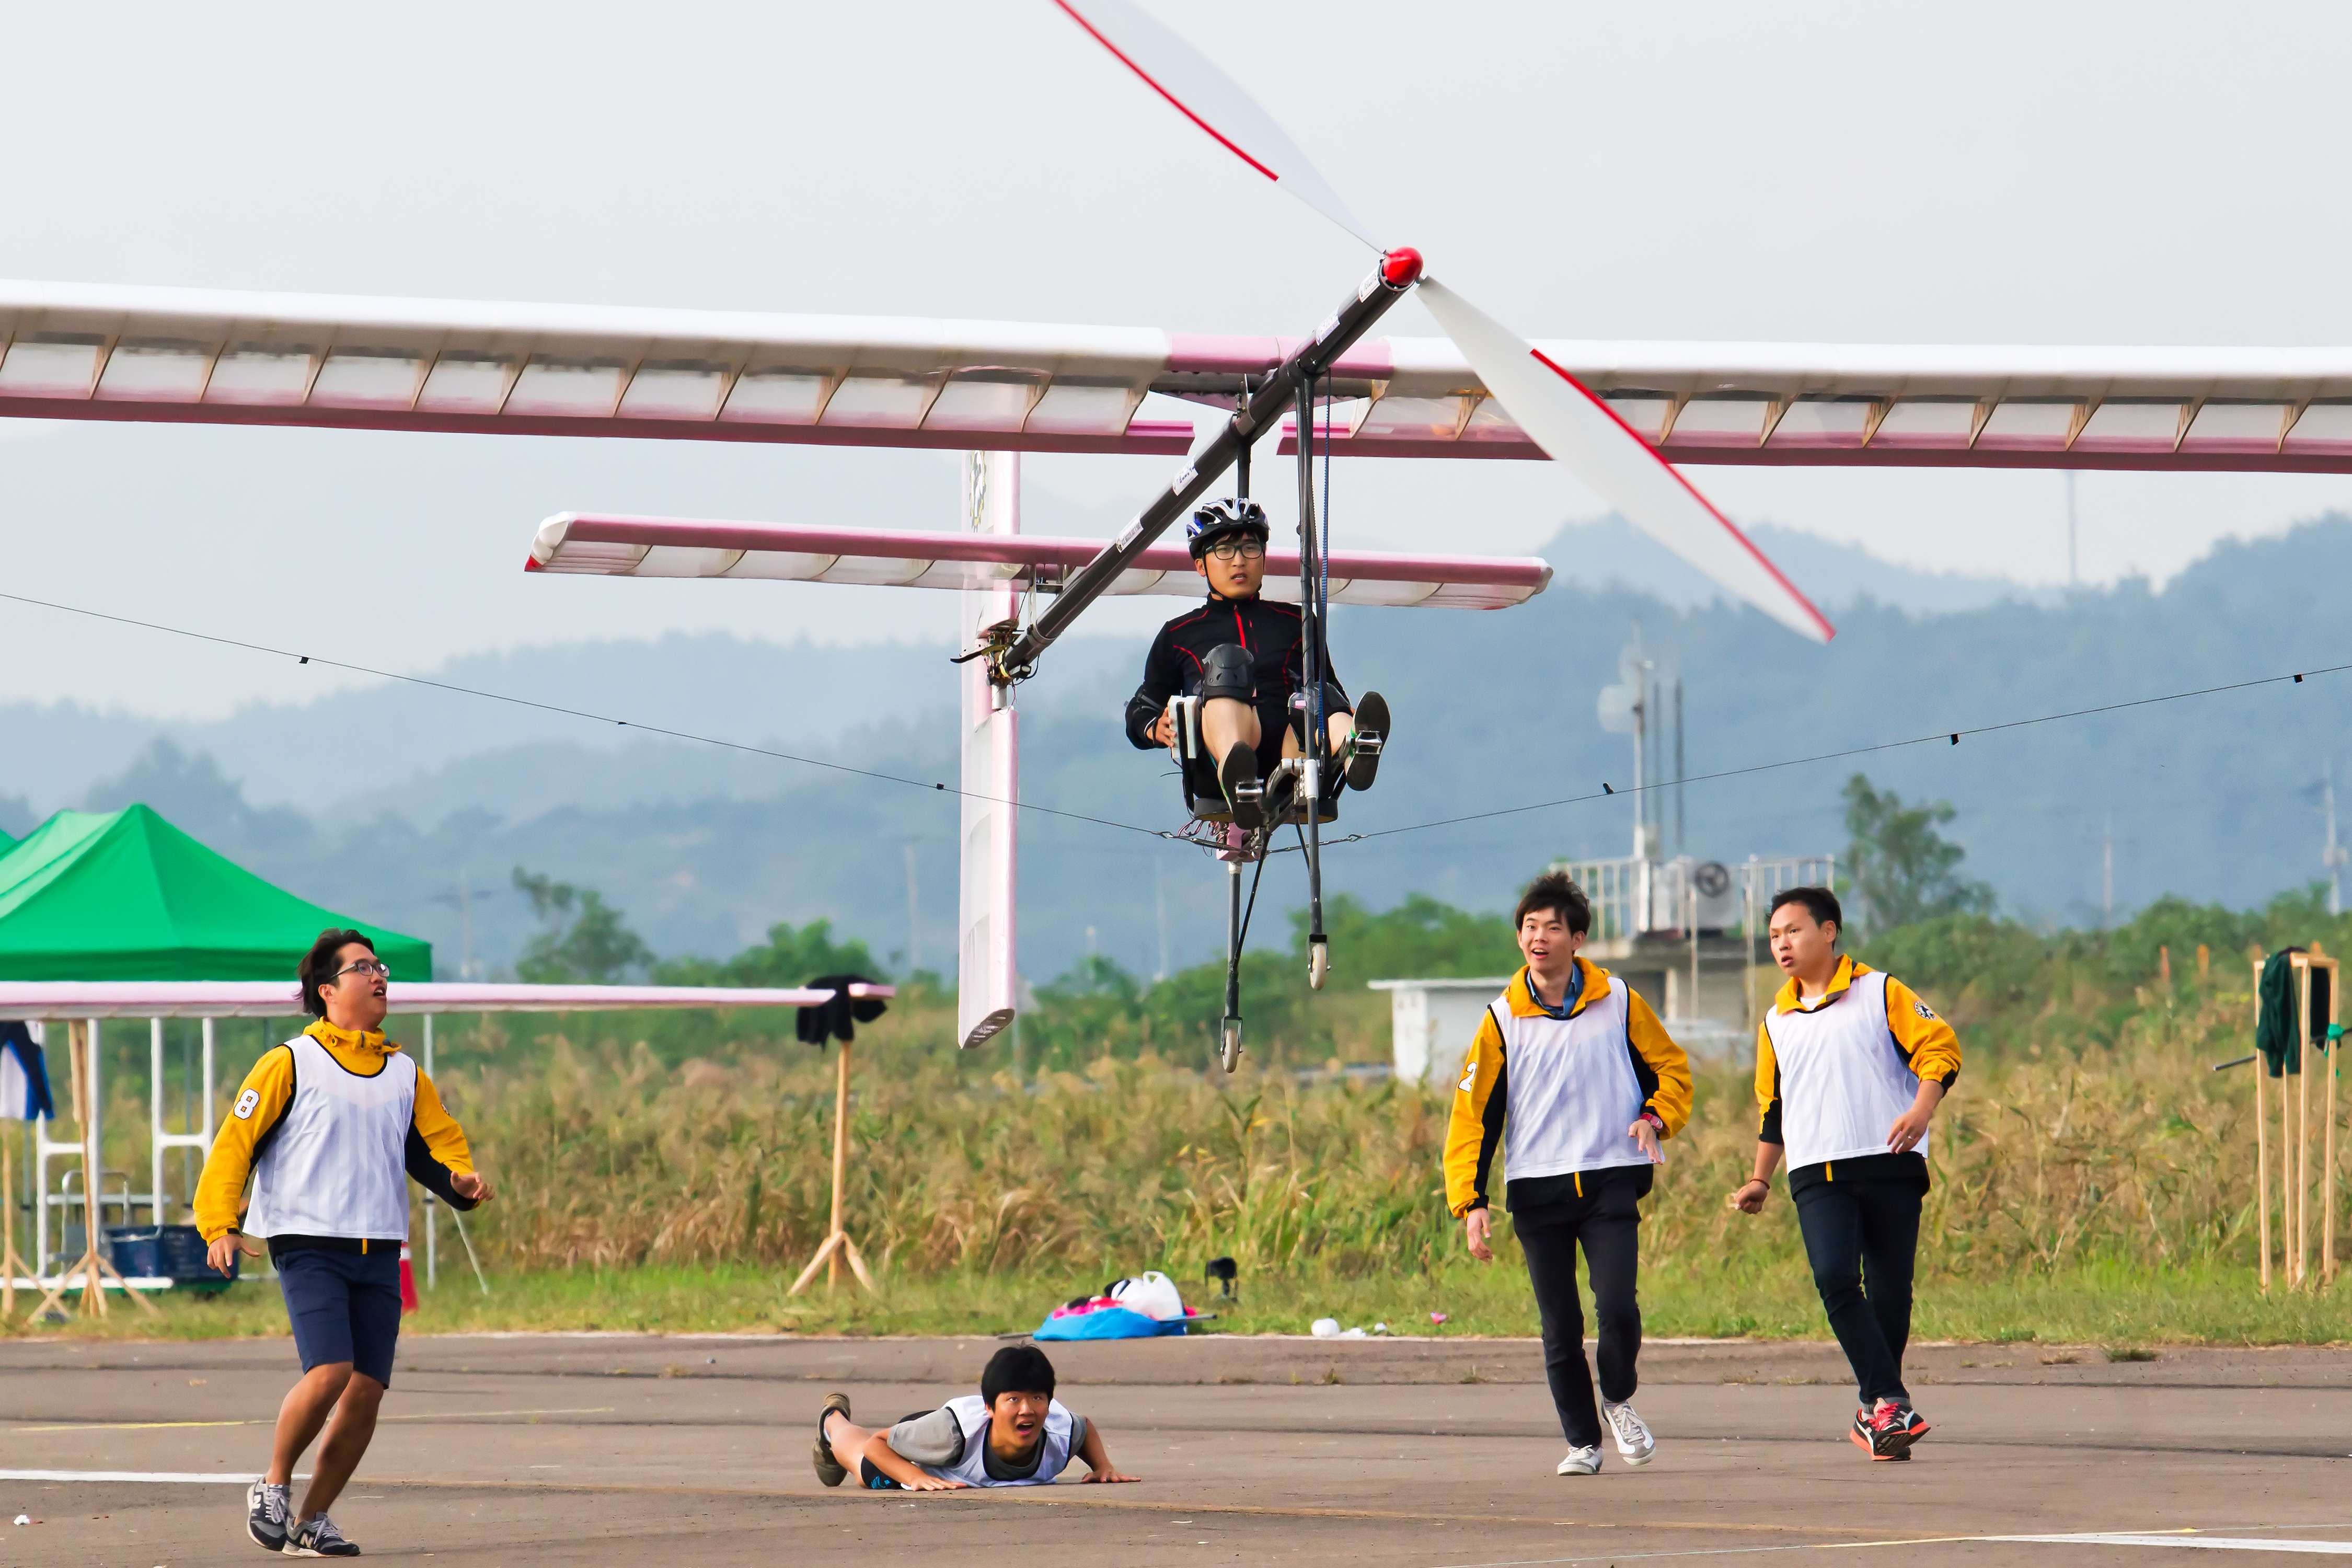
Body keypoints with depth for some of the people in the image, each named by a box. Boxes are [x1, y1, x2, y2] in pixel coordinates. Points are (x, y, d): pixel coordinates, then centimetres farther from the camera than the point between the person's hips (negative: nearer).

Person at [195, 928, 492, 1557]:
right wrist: (220, 1225, -10)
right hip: (309, 1245, -5)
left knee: (367, 1389, -4)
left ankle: (311, 1521, 10)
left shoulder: (405, 1075, 16)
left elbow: (439, 1145, 21)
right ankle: (274, 1486, 2)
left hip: (378, 1256, 5)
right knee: (330, 1370, -21)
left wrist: (461, 1181, -2)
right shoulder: (291, 1063, 1)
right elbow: (234, 1144, 0)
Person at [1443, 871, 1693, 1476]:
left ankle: (1618, 1399, 14)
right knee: (1560, 1325, 1)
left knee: (1617, 1303, -14)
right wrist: (1471, 1201, -5)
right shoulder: (1503, 1019, 3)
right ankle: (1582, 1442, 14)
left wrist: (1655, 1116, -6)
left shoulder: (1618, 1002, 4)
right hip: (1536, 1189, 1)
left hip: (1611, 1181, -1)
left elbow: (1670, 1067, 15)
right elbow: (1473, 1113, 3)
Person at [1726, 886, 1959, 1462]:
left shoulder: (1882, 993, 5)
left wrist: (1922, 1110, -18)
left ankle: (1876, 1413, 11)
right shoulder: (1777, 1021, 19)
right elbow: (1773, 1107, 29)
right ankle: (1890, 1403, -21)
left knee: (1889, 1292, -3)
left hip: (1889, 1163, -3)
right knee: (1835, 1278, -20)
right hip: (1817, 1176, 3)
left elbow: (1940, 1047, -2)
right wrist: (1760, 1181, 25)